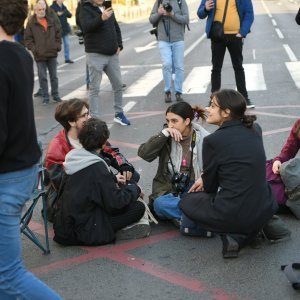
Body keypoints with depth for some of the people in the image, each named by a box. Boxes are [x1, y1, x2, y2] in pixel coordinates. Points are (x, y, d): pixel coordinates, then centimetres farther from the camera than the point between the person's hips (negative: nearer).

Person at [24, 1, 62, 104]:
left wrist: (58, 45, 4)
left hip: (52, 54, 3)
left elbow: (58, 33, 14)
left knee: (54, 76, 11)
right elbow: (27, 39, -3)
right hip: (40, 56, -3)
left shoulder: (51, 20, 6)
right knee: (43, 77, 2)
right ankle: (45, 97, 11)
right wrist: (34, 49, -12)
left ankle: (55, 95, 22)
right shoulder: (31, 23, -4)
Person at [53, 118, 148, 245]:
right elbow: (115, 203, -19)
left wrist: (113, 178, 24)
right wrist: (134, 188, -2)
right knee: (139, 207, -6)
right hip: (85, 232, -8)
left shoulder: (74, 157, 2)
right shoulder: (97, 167, -22)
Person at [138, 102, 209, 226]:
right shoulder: (167, 138, 3)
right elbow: (143, 154, -10)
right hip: (169, 190, 1)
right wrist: (164, 134, -19)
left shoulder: (203, 138, 1)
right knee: (160, 204, -34)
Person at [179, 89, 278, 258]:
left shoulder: (213, 141, -13)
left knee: (187, 201, 22)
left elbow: (210, 187, 0)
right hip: (265, 211, 6)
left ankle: (232, 235, 2)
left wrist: (206, 182, 25)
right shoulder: (255, 129, 4)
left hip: (232, 215, -6)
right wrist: (205, 179, 25)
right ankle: (252, 229, 14)